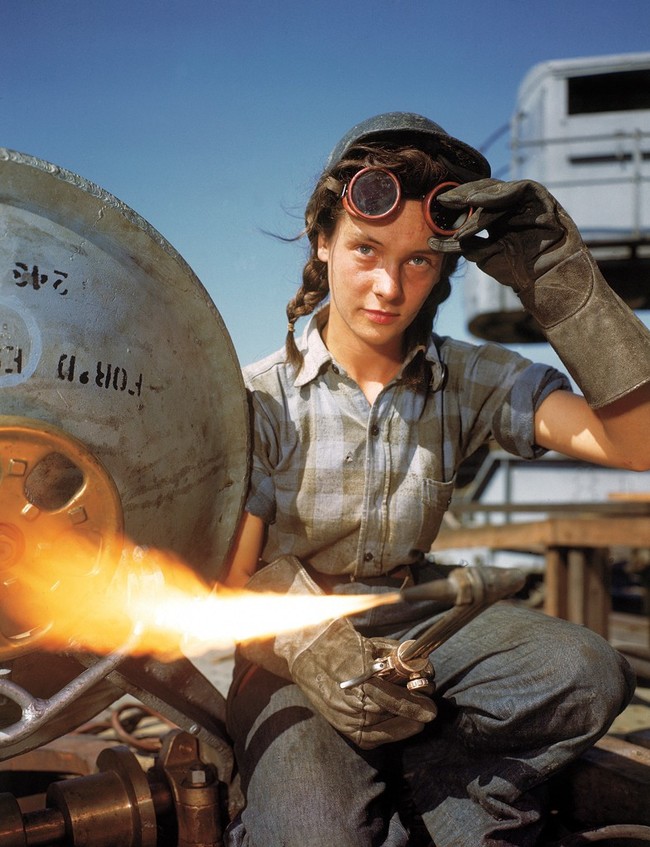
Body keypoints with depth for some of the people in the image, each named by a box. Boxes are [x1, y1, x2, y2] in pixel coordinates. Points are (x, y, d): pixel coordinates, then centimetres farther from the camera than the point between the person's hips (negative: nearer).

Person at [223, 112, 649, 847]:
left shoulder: (467, 381, -1)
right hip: (291, 650, -2)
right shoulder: (261, 400, -6)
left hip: (419, 628, 3)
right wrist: (306, 649, -28)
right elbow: (228, 587, -7)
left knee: (588, 674, -26)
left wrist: (565, 285, -23)